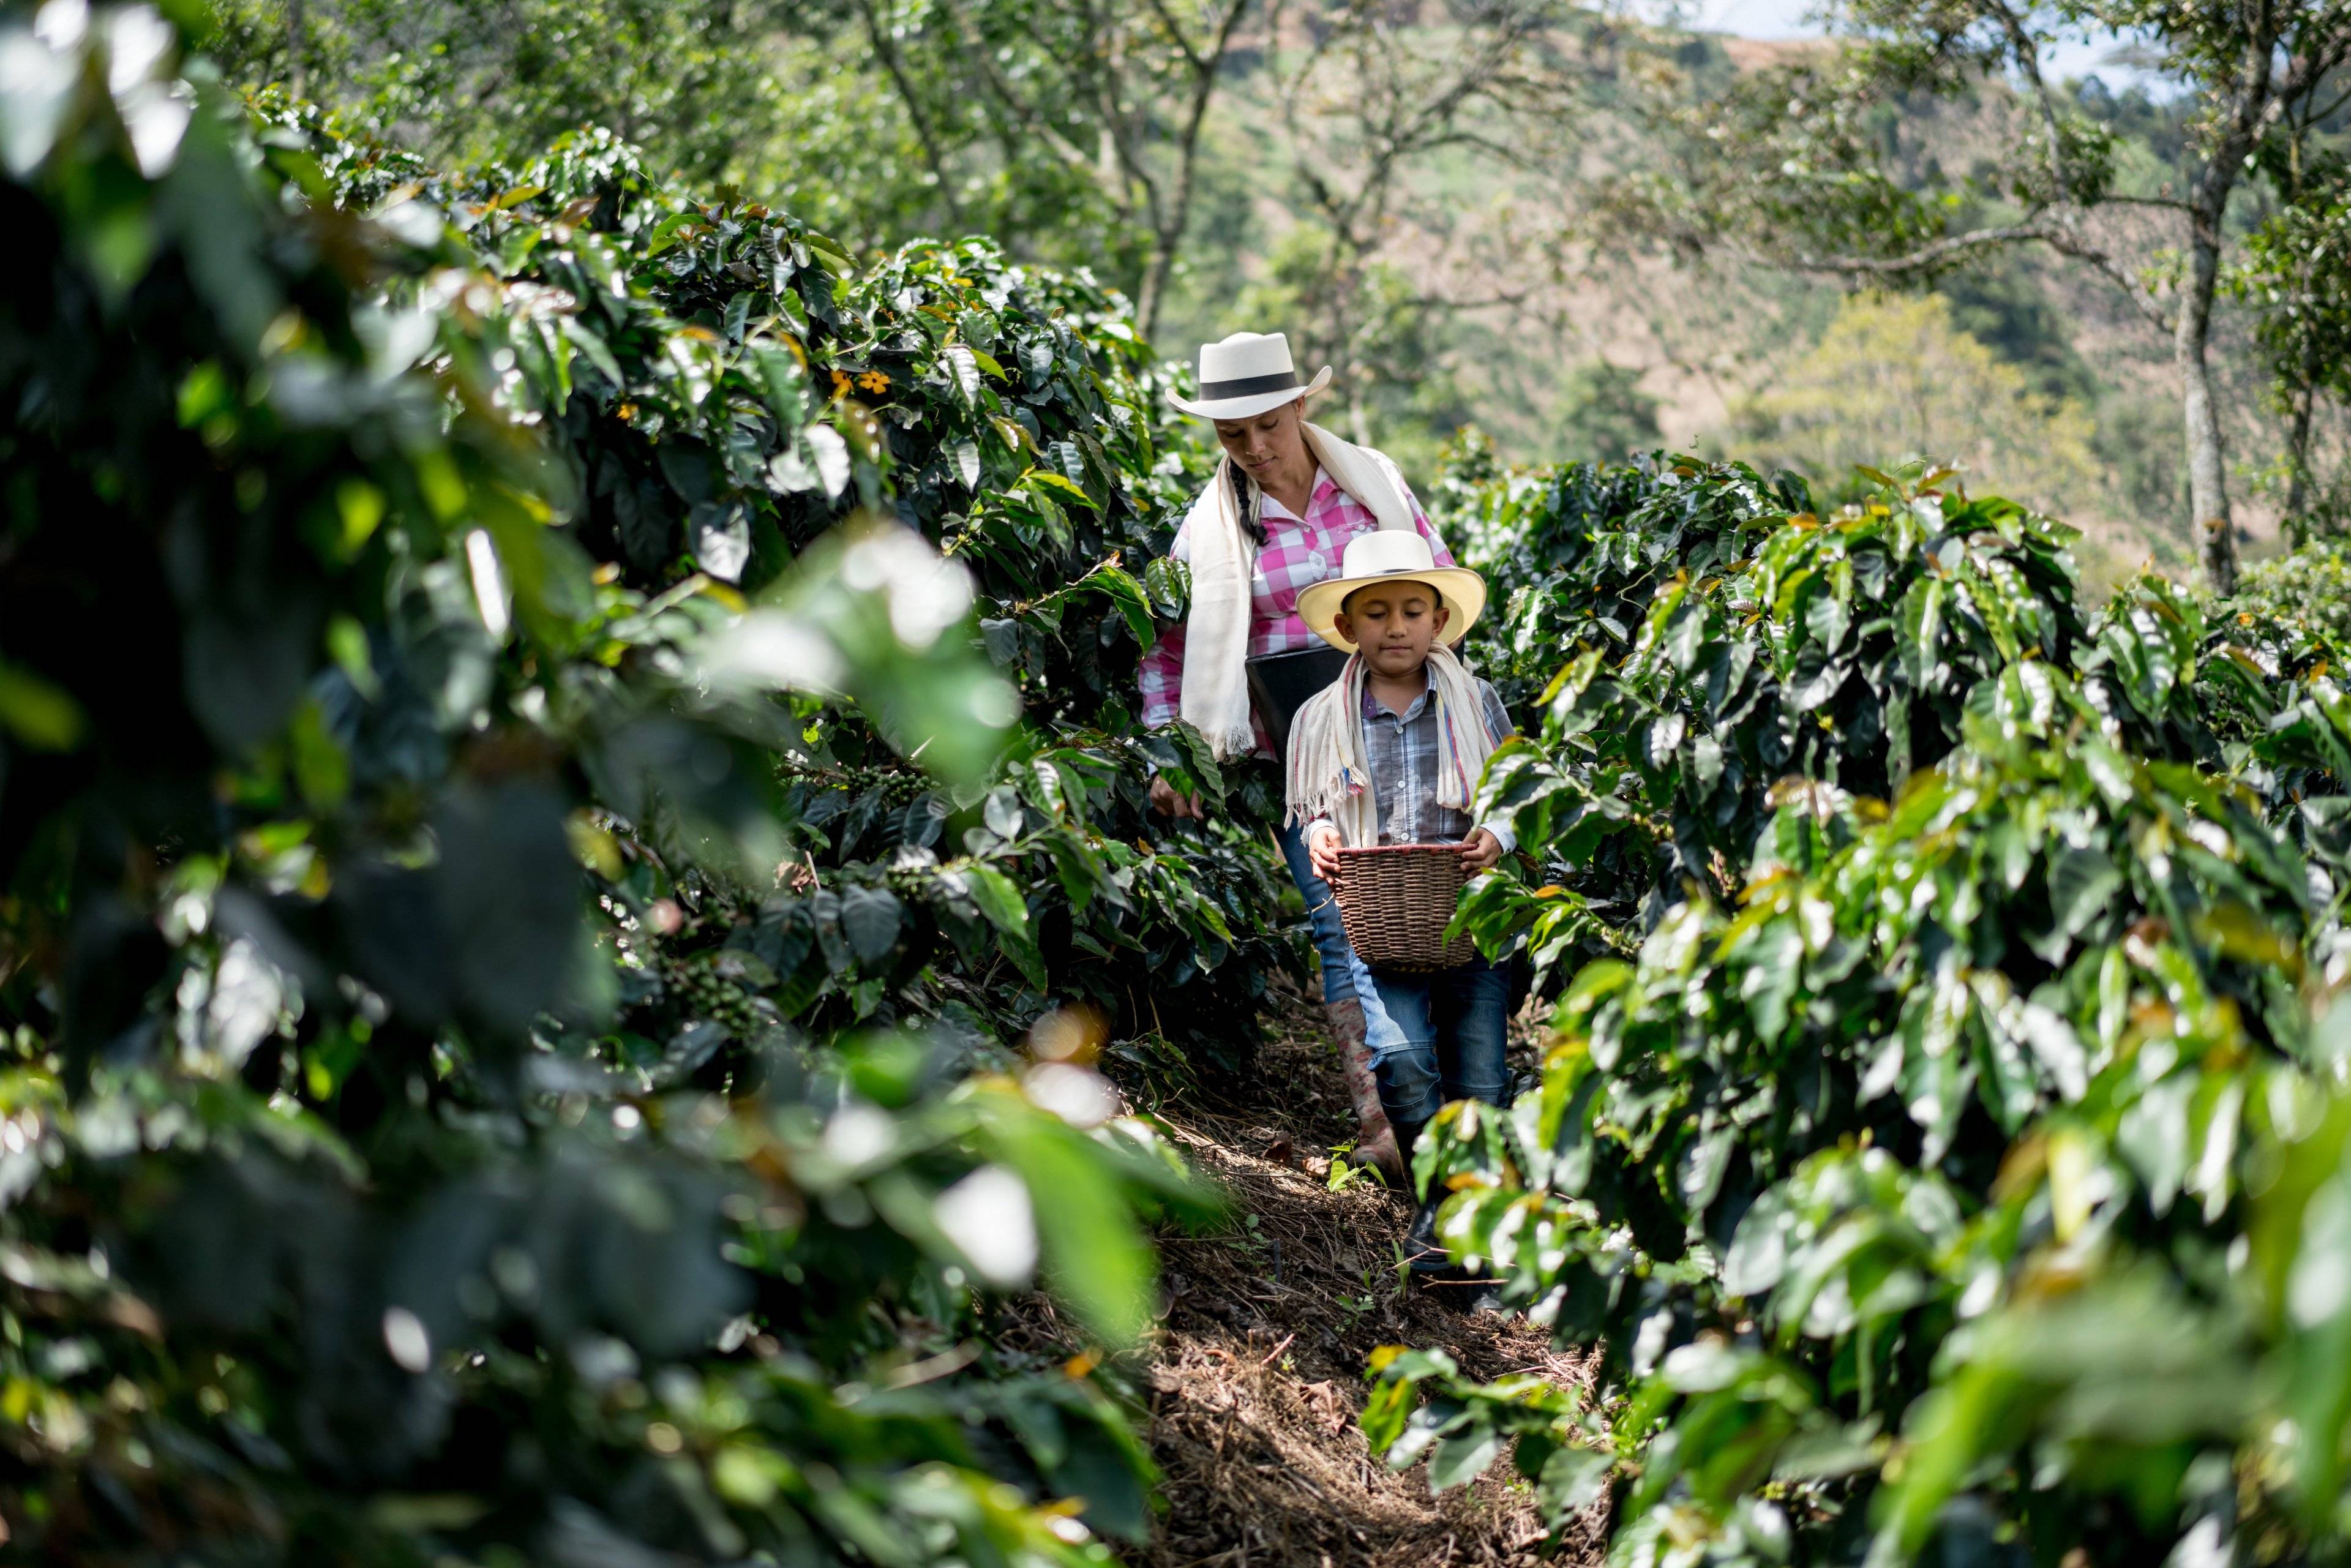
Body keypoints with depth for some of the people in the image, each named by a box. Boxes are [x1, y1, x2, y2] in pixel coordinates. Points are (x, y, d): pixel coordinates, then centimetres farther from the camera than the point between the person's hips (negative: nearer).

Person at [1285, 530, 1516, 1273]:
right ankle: (1441, 1196, -3)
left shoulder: (1476, 703, 8)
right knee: (1399, 1054, -22)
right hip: (1376, 922, 0)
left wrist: (1499, 836, -10)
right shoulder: (1321, 719, 9)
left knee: (1480, 1082, -4)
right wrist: (1319, 836, -6)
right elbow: (1307, 812, 17)